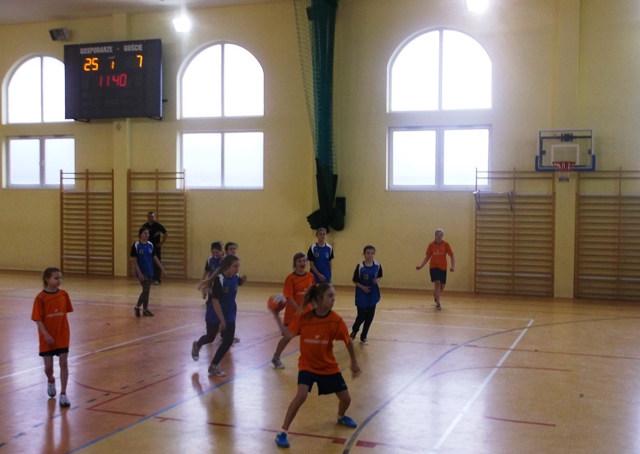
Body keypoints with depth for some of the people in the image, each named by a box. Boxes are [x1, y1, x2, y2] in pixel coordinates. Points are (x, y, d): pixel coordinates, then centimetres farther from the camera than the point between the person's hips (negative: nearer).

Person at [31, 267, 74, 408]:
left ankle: (63, 394, 2)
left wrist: (64, 329, 7)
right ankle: (51, 381, 40)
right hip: (47, 337, -2)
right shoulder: (40, 298, -13)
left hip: (62, 335, 2)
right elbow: (38, 319, -12)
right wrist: (46, 335, -18)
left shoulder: (64, 294, -3)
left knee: (63, 363, -4)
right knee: (48, 366, 6)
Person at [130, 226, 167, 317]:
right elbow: (133, 260, -12)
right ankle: (137, 307, 5)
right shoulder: (136, 245, -12)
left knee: (147, 290, 10)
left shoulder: (150, 245, 5)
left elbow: (155, 258, 11)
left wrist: (162, 269, 7)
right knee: (146, 290, -11)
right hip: (142, 272, -6)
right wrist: (139, 273, -18)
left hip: (150, 271, 6)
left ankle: (145, 310, 18)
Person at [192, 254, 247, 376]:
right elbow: (215, 301, -28)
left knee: (228, 341, -3)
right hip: (215, 314, -5)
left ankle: (214, 366, 14)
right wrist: (222, 320, -28)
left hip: (230, 314, 5)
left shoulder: (235, 277, -10)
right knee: (210, 337, 15)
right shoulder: (219, 280, -29)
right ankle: (197, 345, 52)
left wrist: (243, 281, -9)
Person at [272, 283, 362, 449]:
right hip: (307, 365, -2)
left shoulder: (336, 320, -16)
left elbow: (348, 341, -4)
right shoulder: (303, 318, -16)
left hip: (329, 367, 2)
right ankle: (282, 432, -10)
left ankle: (341, 417, 43)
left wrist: (354, 362, 5)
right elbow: (288, 334, -22)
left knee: (346, 399, 5)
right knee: (301, 395, -24)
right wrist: (276, 315, -27)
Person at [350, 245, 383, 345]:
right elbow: (355, 281, -5)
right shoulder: (360, 266, -13)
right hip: (362, 294, -3)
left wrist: (378, 281, -11)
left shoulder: (377, 265, -5)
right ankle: (354, 330, 32)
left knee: (370, 316, 6)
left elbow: (380, 276, 10)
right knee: (361, 316, 0)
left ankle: (363, 336, 22)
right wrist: (362, 287, -18)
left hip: (373, 294, 3)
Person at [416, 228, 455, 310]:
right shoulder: (431, 245, -3)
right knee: (437, 283, -17)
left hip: (443, 268, 1)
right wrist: (421, 266, -5)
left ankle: (436, 295, 41)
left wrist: (453, 266, -16)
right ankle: (438, 303, -9)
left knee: (442, 286, 7)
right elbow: (427, 257, 5)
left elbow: (452, 256, -2)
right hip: (433, 267, -1)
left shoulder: (446, 244, -5)